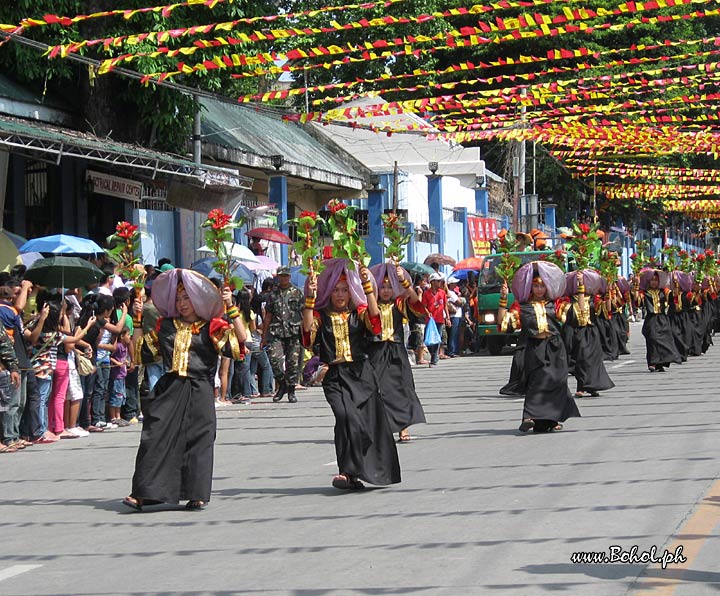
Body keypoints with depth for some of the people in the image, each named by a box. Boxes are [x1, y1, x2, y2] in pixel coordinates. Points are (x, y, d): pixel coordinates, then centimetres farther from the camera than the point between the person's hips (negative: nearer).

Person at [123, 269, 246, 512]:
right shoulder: (166, 326, 14)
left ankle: (196, 495, 7)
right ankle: (143, 494, -3)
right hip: (169, 389, 2)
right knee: (156, 439, -3)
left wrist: (231, 307, -12)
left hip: (199, 391, -2)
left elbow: (241, 338, -7)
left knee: (198, 440, -1)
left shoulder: (211, 328, 4)